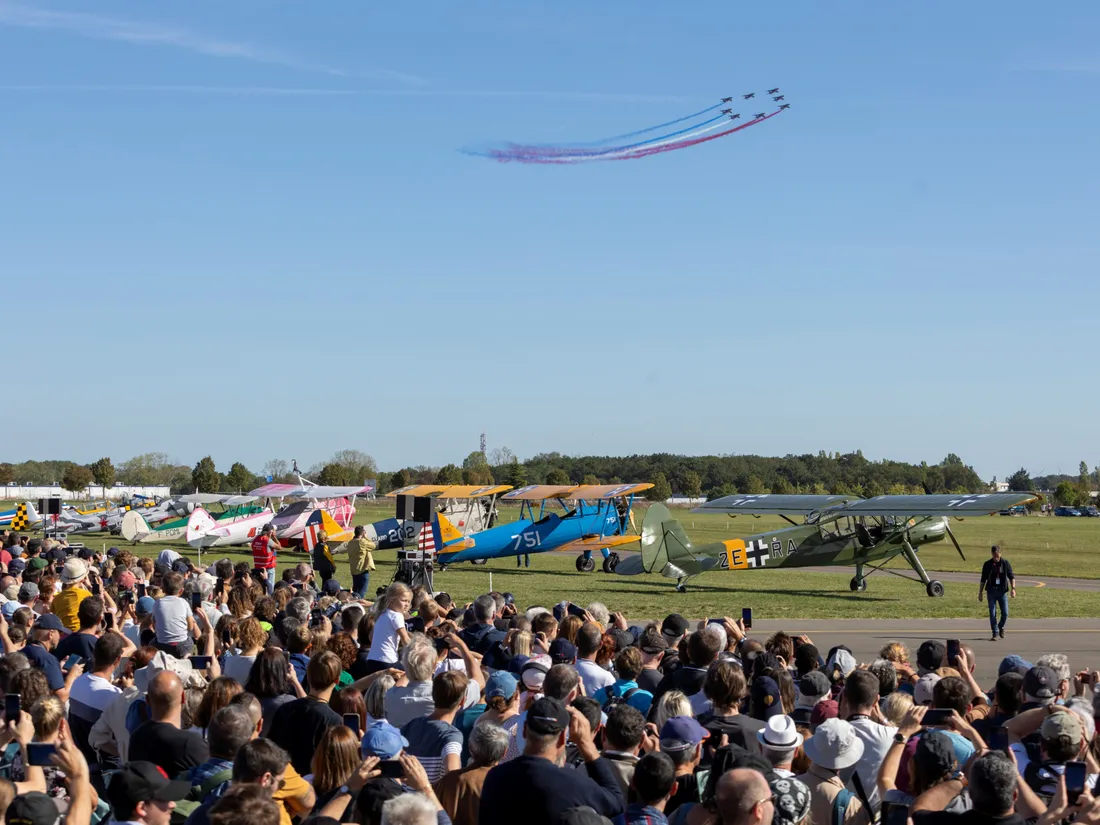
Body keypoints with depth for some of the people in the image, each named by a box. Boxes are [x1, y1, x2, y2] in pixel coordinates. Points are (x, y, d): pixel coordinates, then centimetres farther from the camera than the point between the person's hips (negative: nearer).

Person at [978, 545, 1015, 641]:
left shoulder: (1006, 563, 0)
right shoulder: (987, 564, 0)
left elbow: (1011, 576, 1)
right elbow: (983, 579, 7)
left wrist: (1013, 588, -13)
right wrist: (980, 593, 6)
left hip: (1002, 591, 0)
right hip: (991, 591, 0)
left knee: (1005, 613, -2)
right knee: (992, 614, -4)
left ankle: (1001, 627, 27)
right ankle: (995, 634, 4)